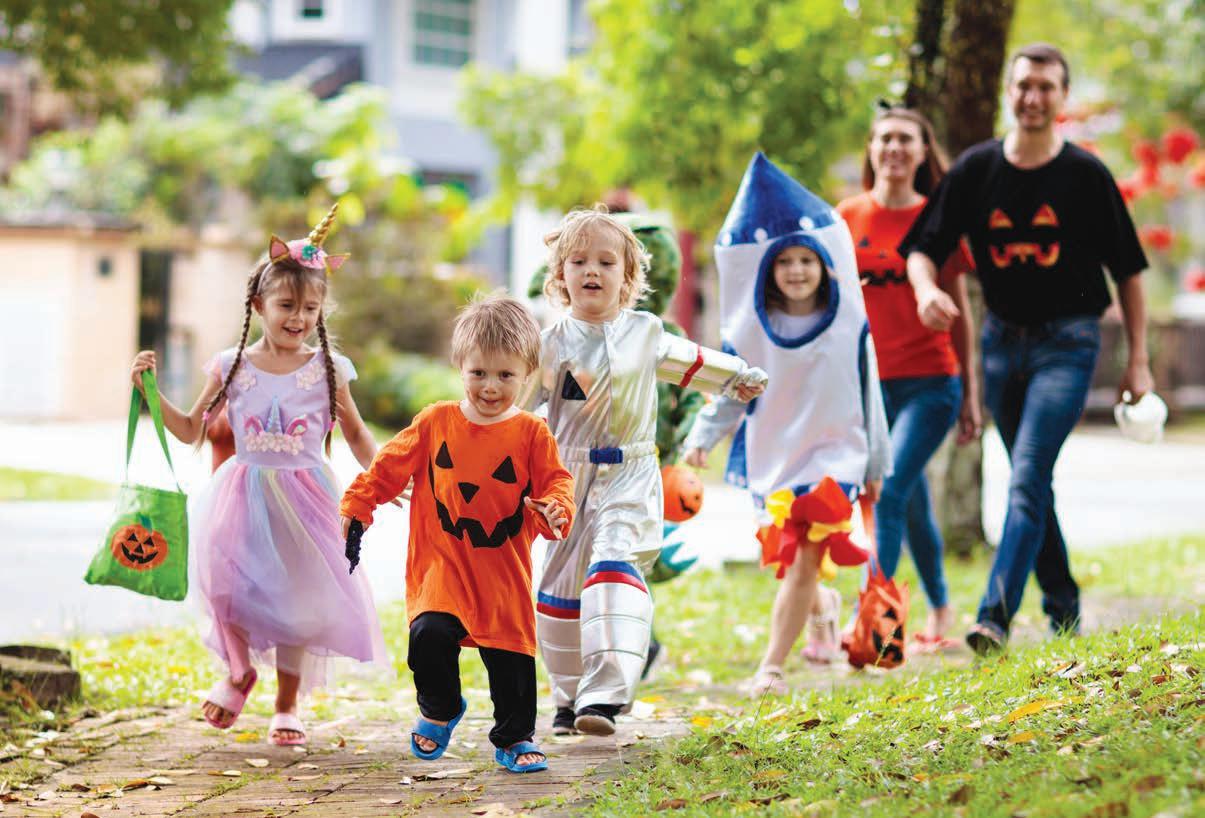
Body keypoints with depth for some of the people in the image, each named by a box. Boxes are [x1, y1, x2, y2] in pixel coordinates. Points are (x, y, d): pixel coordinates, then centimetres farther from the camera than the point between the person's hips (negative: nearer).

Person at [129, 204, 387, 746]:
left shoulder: (328, 370, -2)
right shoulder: (232, 368, 0)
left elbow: (355, 433, 10)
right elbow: (191, 429, 9)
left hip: (304, 498, 0)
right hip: (245, 495, 0)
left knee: (300, 595, 1)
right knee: (230, 588, -8)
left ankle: (287, 705, 19)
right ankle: (239, 674, 23)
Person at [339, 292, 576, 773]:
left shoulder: (531, 434, 0)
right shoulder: (435, 423, 2)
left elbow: (555, 481, -2)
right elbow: (388, 468, 7)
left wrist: (554, 510, -24)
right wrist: (355, 508, 2)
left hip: (504, 569, 0)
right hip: (441, 563, 0)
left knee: (510, 654, 2)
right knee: (430, 635, -19)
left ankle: (514, 738, 23)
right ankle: (438, 711, 10)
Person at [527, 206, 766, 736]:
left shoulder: (645, 333, 5)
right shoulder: (554, 344, 0)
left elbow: (687, 361, 25)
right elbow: (516, 403, 4)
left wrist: (738, 377, 35)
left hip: (629, 479, -1)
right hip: (569, 479, 1)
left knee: (616, 568, -22)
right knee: (561, 588, 7)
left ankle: (605, 695, -32)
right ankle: (570, 699, 26)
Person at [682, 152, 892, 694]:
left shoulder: (849, 326, -2)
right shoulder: (752, 329, 0)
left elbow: (868, 399, 6)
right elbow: (730, 393, 5)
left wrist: (875, 466, 11)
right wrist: (701, 440, -11)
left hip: (833, 453, -2)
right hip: (772, 456, 2)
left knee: (805, 560, -14)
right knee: (790, 562, 9)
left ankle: (771, 668, -15)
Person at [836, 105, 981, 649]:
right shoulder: (847, 217, 5)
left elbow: (958, 311, 6)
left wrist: (970, 392, 7)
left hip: (930, 381, -3)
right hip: (869, 383, 3)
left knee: (890, 489, -18)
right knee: (913, 504, 13)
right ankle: (939, 609, 31)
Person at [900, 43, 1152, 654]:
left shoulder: (1086, 174, -6)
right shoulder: (976, 168, 1)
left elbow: (1127, 270, 0)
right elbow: (922, 247, 4)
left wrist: (1138, 363, -2)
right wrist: (926, 288, -19)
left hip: (1068, 340, -4)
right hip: (1002, 338, 4)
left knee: (1028, 475, -18)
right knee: (1030, 481, 11)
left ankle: (996, 614, -25)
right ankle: (1063, 608, 24)